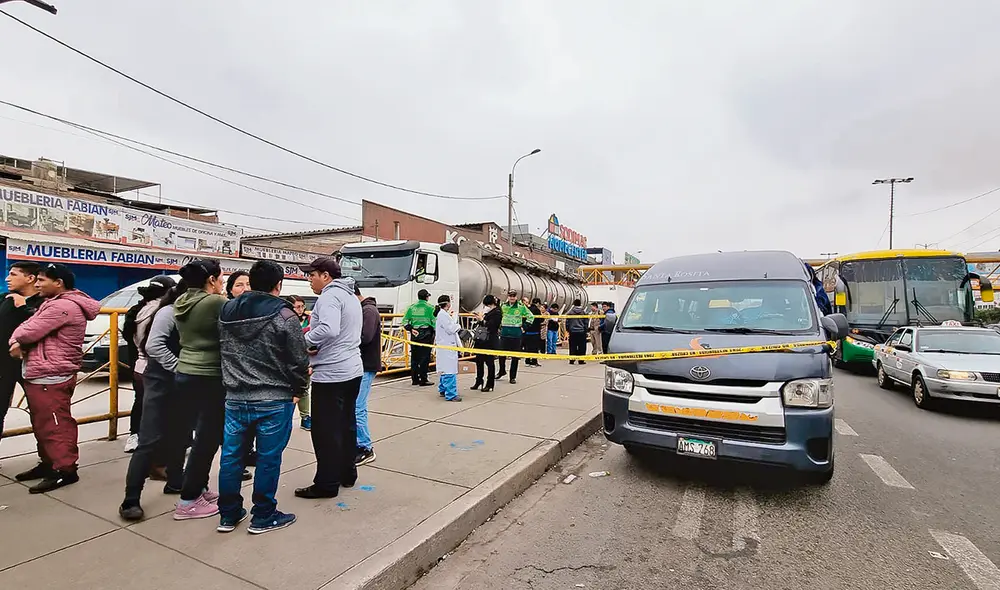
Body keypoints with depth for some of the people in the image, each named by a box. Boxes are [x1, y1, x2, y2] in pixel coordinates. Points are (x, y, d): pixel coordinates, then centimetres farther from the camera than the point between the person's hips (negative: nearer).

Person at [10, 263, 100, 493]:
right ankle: (48, 463, 30)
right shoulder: (53, 303, 18)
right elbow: (28, 326, 13)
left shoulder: (64, 306, -19)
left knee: (56, 425, -7)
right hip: (39, 375, 11)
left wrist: (18, 341, 6)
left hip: (51, 378, -11)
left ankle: (65, 469, -2)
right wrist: (17, 341, -8)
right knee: (42, 424, 19)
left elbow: (31, 331, -17)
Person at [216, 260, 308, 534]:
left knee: (231, 456, 16)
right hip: (274, 401, -6)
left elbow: (222, 351, 14)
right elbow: (299, 360, -12)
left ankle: (228, 514, 29)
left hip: (235, 398, 6)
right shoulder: (283, 316, -14)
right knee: (268, 458, 6)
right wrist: (299, 389, 3)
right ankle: (263, 517, 19)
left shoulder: (226, 312, 6)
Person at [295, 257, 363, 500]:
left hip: (331, 374, -10)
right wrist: (317, 346, 8)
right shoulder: (351, 296, 16)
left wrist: (303, 342, -14)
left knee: (326, 430, 1)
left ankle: (326, 484, 12)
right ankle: (347, 473, 29)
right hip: (352, 370, 10)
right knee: (346, 424, 18)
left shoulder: (330, 296, -14)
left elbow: (328, 329, -31)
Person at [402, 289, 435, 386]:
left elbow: (405, 321, 3)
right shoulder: (430, 308, -6)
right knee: (425, 357, 0)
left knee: (414, 357, 11)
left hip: (415, 335, 4)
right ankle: (423, 380, 2)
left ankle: (414, 379, 17)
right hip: (426, 335, -4)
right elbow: (435, 322, -9)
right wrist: (435, 333, 1)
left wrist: (411, 329, 2)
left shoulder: (411, 307, 7)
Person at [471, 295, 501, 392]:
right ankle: (478, 381, 26)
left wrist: (482, 320, -12)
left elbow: (490, 326, -20)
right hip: (482, 340, 8)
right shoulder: (487, 312, 14)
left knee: (490, 362, 0)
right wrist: (480, 319, 3)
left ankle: (490, 384, 11)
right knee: (479, 360, 12)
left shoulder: (497, 313, -10)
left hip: (491, 342, -8)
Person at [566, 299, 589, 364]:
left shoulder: (570, 312, 0)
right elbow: (586, 322, 4)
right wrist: (585, 330, 14)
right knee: (582, 347, 4)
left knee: (572, 347, 5)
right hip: (581, 332, -1)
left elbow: (567, 322, 4)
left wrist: (568, 330, 14)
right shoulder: (584, 312, 1)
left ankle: (572, 360, 6)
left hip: (572, 331, 1)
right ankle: (581, 360, 4)